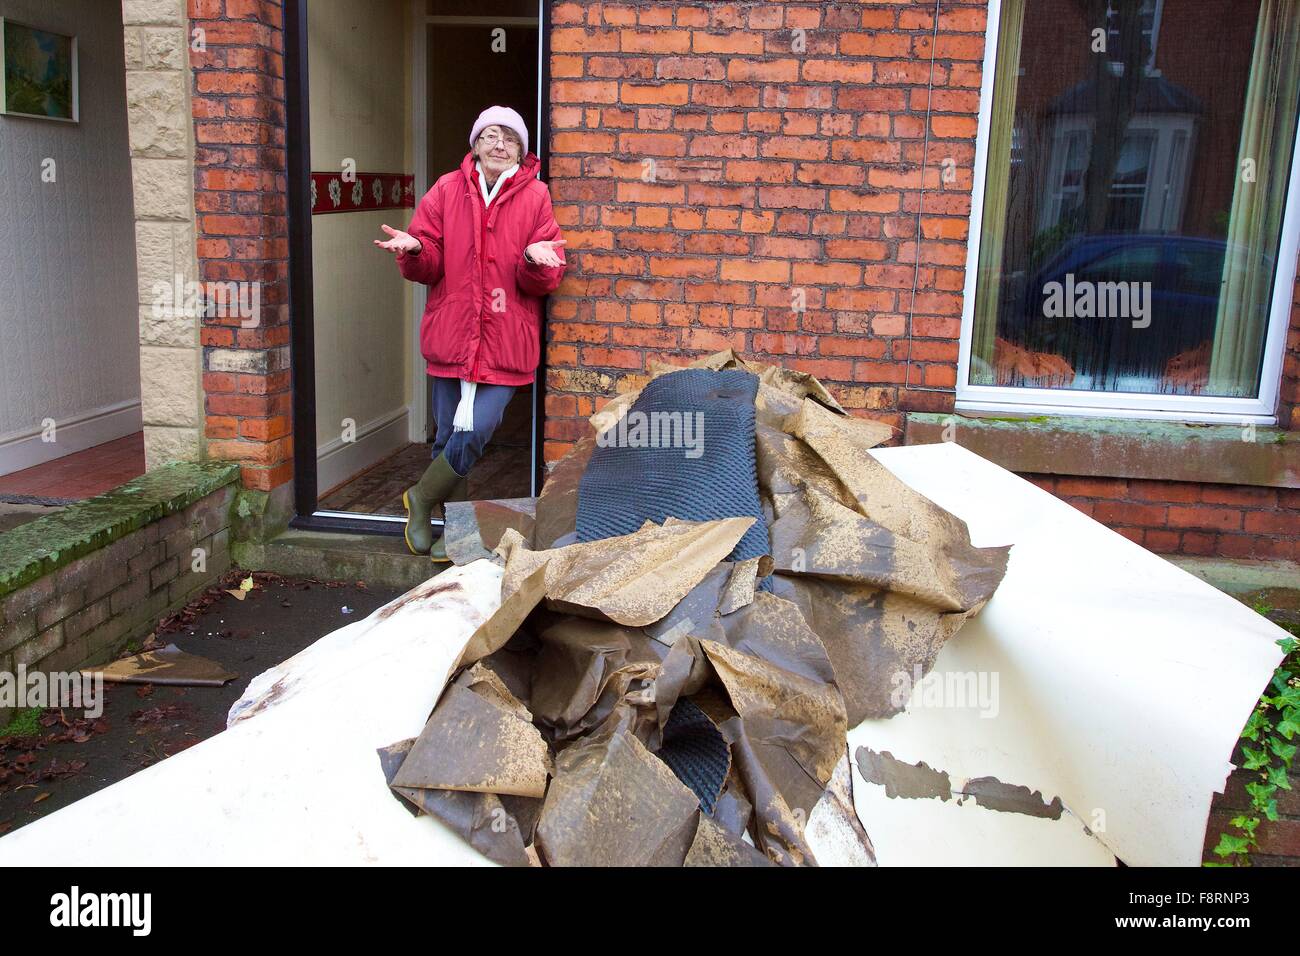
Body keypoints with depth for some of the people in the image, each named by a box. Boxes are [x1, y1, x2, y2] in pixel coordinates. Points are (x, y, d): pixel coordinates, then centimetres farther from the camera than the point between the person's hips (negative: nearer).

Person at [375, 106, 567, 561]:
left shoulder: (535, 196, 2)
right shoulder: (448, 190, 6)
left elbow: (547, 280, -2)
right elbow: (428, 267, 5)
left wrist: (537, 261, -24)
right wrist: (413, 249, -16)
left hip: (506, 343, -1)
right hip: (451, 335, 2)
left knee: (475, 432, -11)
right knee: (451, 436, 8)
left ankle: (421, 497, 16)